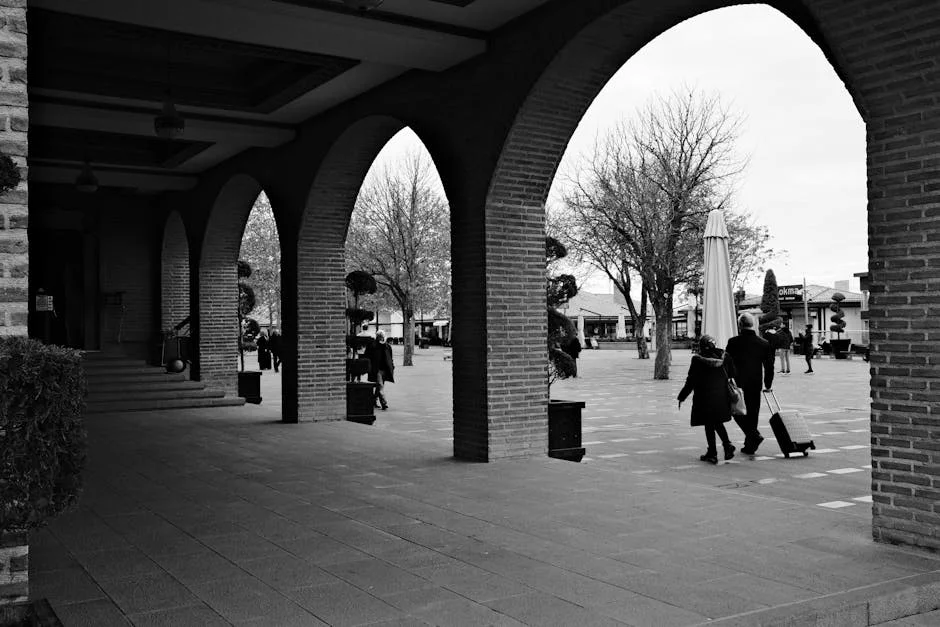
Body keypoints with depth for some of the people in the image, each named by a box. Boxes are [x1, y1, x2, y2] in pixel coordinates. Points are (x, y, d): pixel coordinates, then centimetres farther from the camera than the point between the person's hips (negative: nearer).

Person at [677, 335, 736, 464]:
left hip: (704, 398, -4)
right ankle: (727, 444, 4)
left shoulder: (698, 359, -12)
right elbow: (733, 374, 5)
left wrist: (682, 397, 0)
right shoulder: (724, 357, 0)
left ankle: (712, 453, 7)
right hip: (722, 396, 4)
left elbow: (691, 381, -9)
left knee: (709, 425, 5)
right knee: (718, 422, 20)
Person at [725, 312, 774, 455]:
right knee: (752, 414, 13)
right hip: (755, 385, 4)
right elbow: (769, 366, 6)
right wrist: (768, 384, 16)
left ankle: (755, 435, -11)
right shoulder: (764, 343, 2)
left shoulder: (733, 342, -9)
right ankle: (749, 446, 17)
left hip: (738, 384, -3)